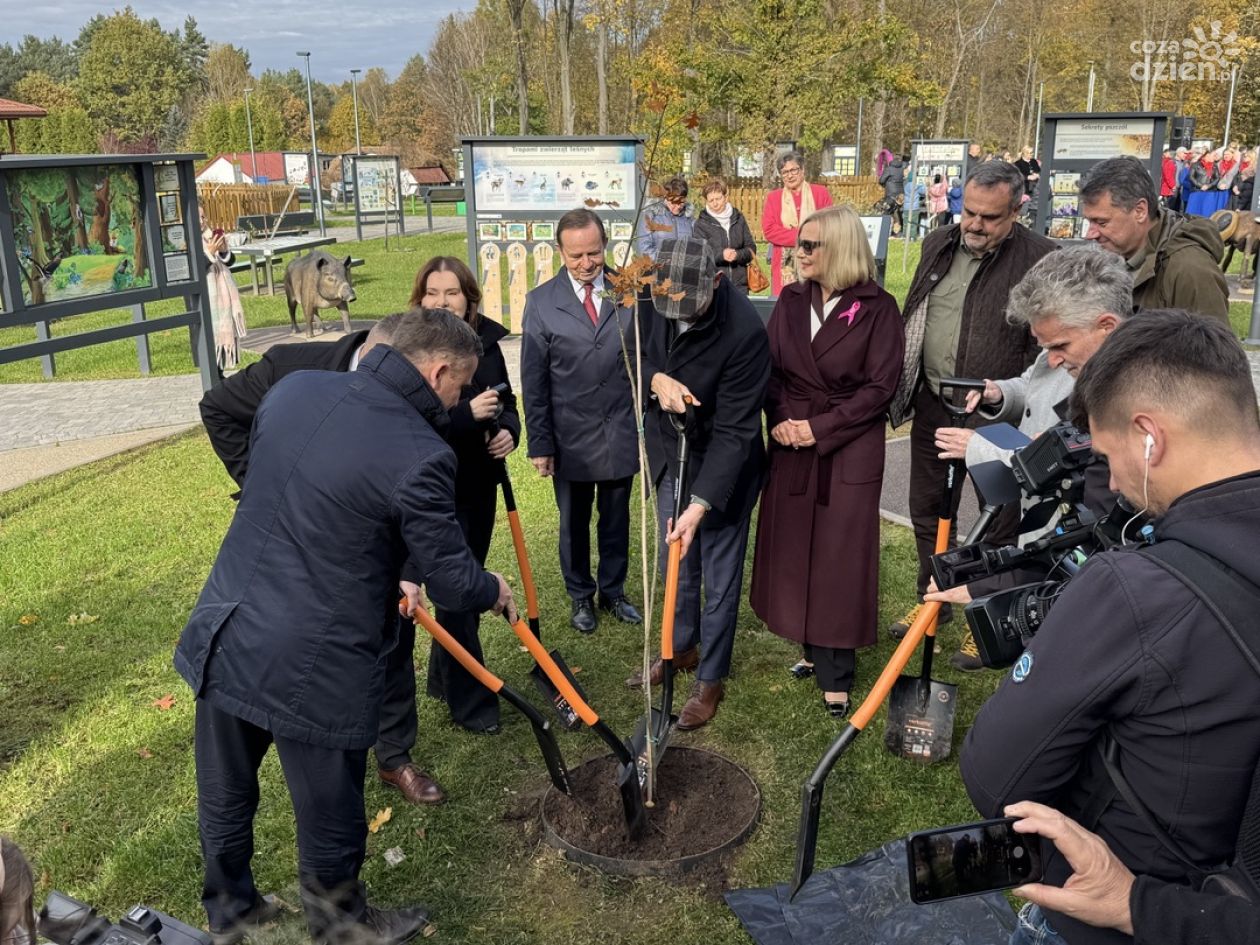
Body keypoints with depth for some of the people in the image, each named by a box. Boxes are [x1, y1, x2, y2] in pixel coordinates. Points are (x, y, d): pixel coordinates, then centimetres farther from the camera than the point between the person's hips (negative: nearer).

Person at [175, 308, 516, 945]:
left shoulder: (293, 388, 0)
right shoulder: (419, 456, -20)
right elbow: (452, 583, -12)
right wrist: (493, 592, 13)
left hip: (222, 637, 7)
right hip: (313, 671, -7)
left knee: (225, 799, 26)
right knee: (330, 821, 18)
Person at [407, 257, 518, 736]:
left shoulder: (486, 342, 0)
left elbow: (506, 400, 13)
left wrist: (509, 430, -8)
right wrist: (467, 415, -29)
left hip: (478, 486, 6)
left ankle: (445, 679, 38)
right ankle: (468, 700, 21)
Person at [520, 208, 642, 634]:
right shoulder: (542, 302, -6)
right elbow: (534, 382, -3)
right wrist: (540, 443, -5)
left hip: (621, 431, 1)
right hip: (571, 435, -1)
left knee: (616, 518, 16)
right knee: (574, 522, 15)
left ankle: (613, 591, 35)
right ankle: (580, 596, 34)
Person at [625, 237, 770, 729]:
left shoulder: (745, 332, -30)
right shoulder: (653, 299, -15)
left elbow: (734, 431, -28)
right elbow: (637, 352, 3)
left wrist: (700, 504, -32)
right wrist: (656, 378, -21)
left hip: (722, 466, -6)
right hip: (668, 451, 6)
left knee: (720, 576, 7)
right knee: (676, 563, 21)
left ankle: (711, 678, 26)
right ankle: (680, 648, 44)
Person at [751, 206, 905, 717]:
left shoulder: (877, 308, -8)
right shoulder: (791, 301, 5)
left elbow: (881, 386, -10)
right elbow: (771, 368, 7)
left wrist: (821, 428, -14)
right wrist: (779, 419, -10)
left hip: (849, 449, -4)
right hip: (791, 446, 5)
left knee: (840, 555, 1)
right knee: (794, 549, 9)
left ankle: (835, 673, 13)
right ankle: (816, 649, 27)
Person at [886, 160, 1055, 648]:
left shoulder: (1040, 258, -14)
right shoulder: (939, 245, 5)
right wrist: (902, 388, 14)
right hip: (933, 405, 6)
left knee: (1000, 520, 10)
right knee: (928, 509, 19)